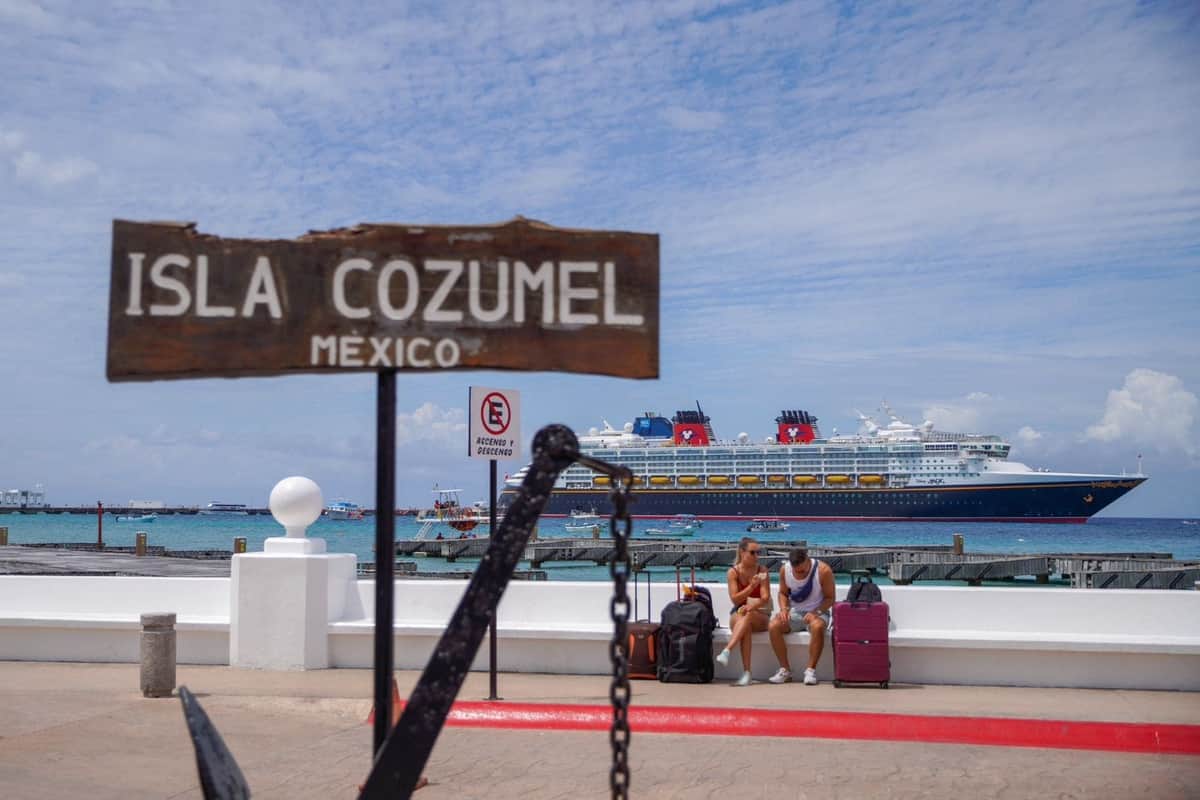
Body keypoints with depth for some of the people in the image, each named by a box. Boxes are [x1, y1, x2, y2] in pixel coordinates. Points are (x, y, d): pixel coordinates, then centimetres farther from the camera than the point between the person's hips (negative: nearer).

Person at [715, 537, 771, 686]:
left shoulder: (762, 571, -2)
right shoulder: (733, 572, 0)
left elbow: (765, 598, -11)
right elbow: (735, 599, -10)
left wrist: (751, 606, -32)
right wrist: (751, 587, -25)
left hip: (760, 617, -1)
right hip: (737, 616, 1)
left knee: (747, 615, -37)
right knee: (746, 626, -36)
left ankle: (726, 651, -55)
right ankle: (746, 673, -47)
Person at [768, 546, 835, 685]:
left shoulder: (823, 570, -15)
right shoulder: (784, 570, -5)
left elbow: (830, 598, -8)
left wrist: (816, 612, -23)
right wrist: (784, 609, -10)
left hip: (817, 612, -3)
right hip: (794, 612, 3)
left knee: (817, 626, -39)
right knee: (773, 626, -26)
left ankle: (810, 670, -27)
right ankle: (785, 670, -15)